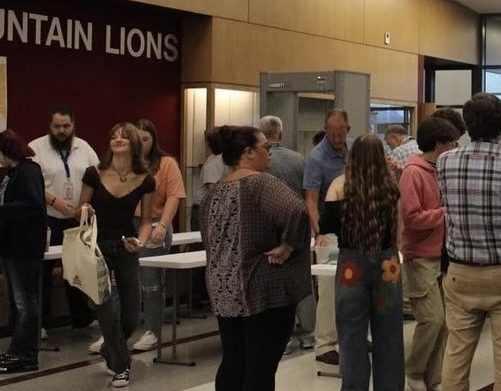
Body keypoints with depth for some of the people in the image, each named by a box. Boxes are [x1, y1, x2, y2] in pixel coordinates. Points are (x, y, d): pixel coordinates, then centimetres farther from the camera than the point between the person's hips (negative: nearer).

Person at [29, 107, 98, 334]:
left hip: (78, 222, 4)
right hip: (47, 221, -4)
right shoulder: (36, 148, -6)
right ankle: (39, 323, 9)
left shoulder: (84, 148, 8)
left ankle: (81, 319, 24)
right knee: (42, 272, 0)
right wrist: (54, 201, -22)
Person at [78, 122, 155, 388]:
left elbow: (146, 220, 2)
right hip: (97, 246, -2)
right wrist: (85, 209, -21)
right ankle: (121, 366, 9)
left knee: (131, 315, 5)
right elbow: (79, 211, 2)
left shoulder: (145, 180, -6)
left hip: (126, 248, 2)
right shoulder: (94, 174, -10)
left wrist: (140, 242, -17)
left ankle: (110, 350, 37)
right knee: (105, 309, -11)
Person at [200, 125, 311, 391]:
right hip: (264, 289, -8)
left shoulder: (215, 191, 10)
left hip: (224, 290, 8)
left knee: (232, 362, 14)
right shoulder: (262, 184, -14)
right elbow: (296, 211, -31)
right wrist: (287, 247, -18)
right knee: (261, 368, -2)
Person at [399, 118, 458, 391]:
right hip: (421, 257, -8)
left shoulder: (438, 170, 11)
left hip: (441, 255, 8)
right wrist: (446, 212, -15)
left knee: (443, 320, 7)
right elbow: (412, 217, -20)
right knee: (432, 319, -10)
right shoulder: (413, 173, -14)